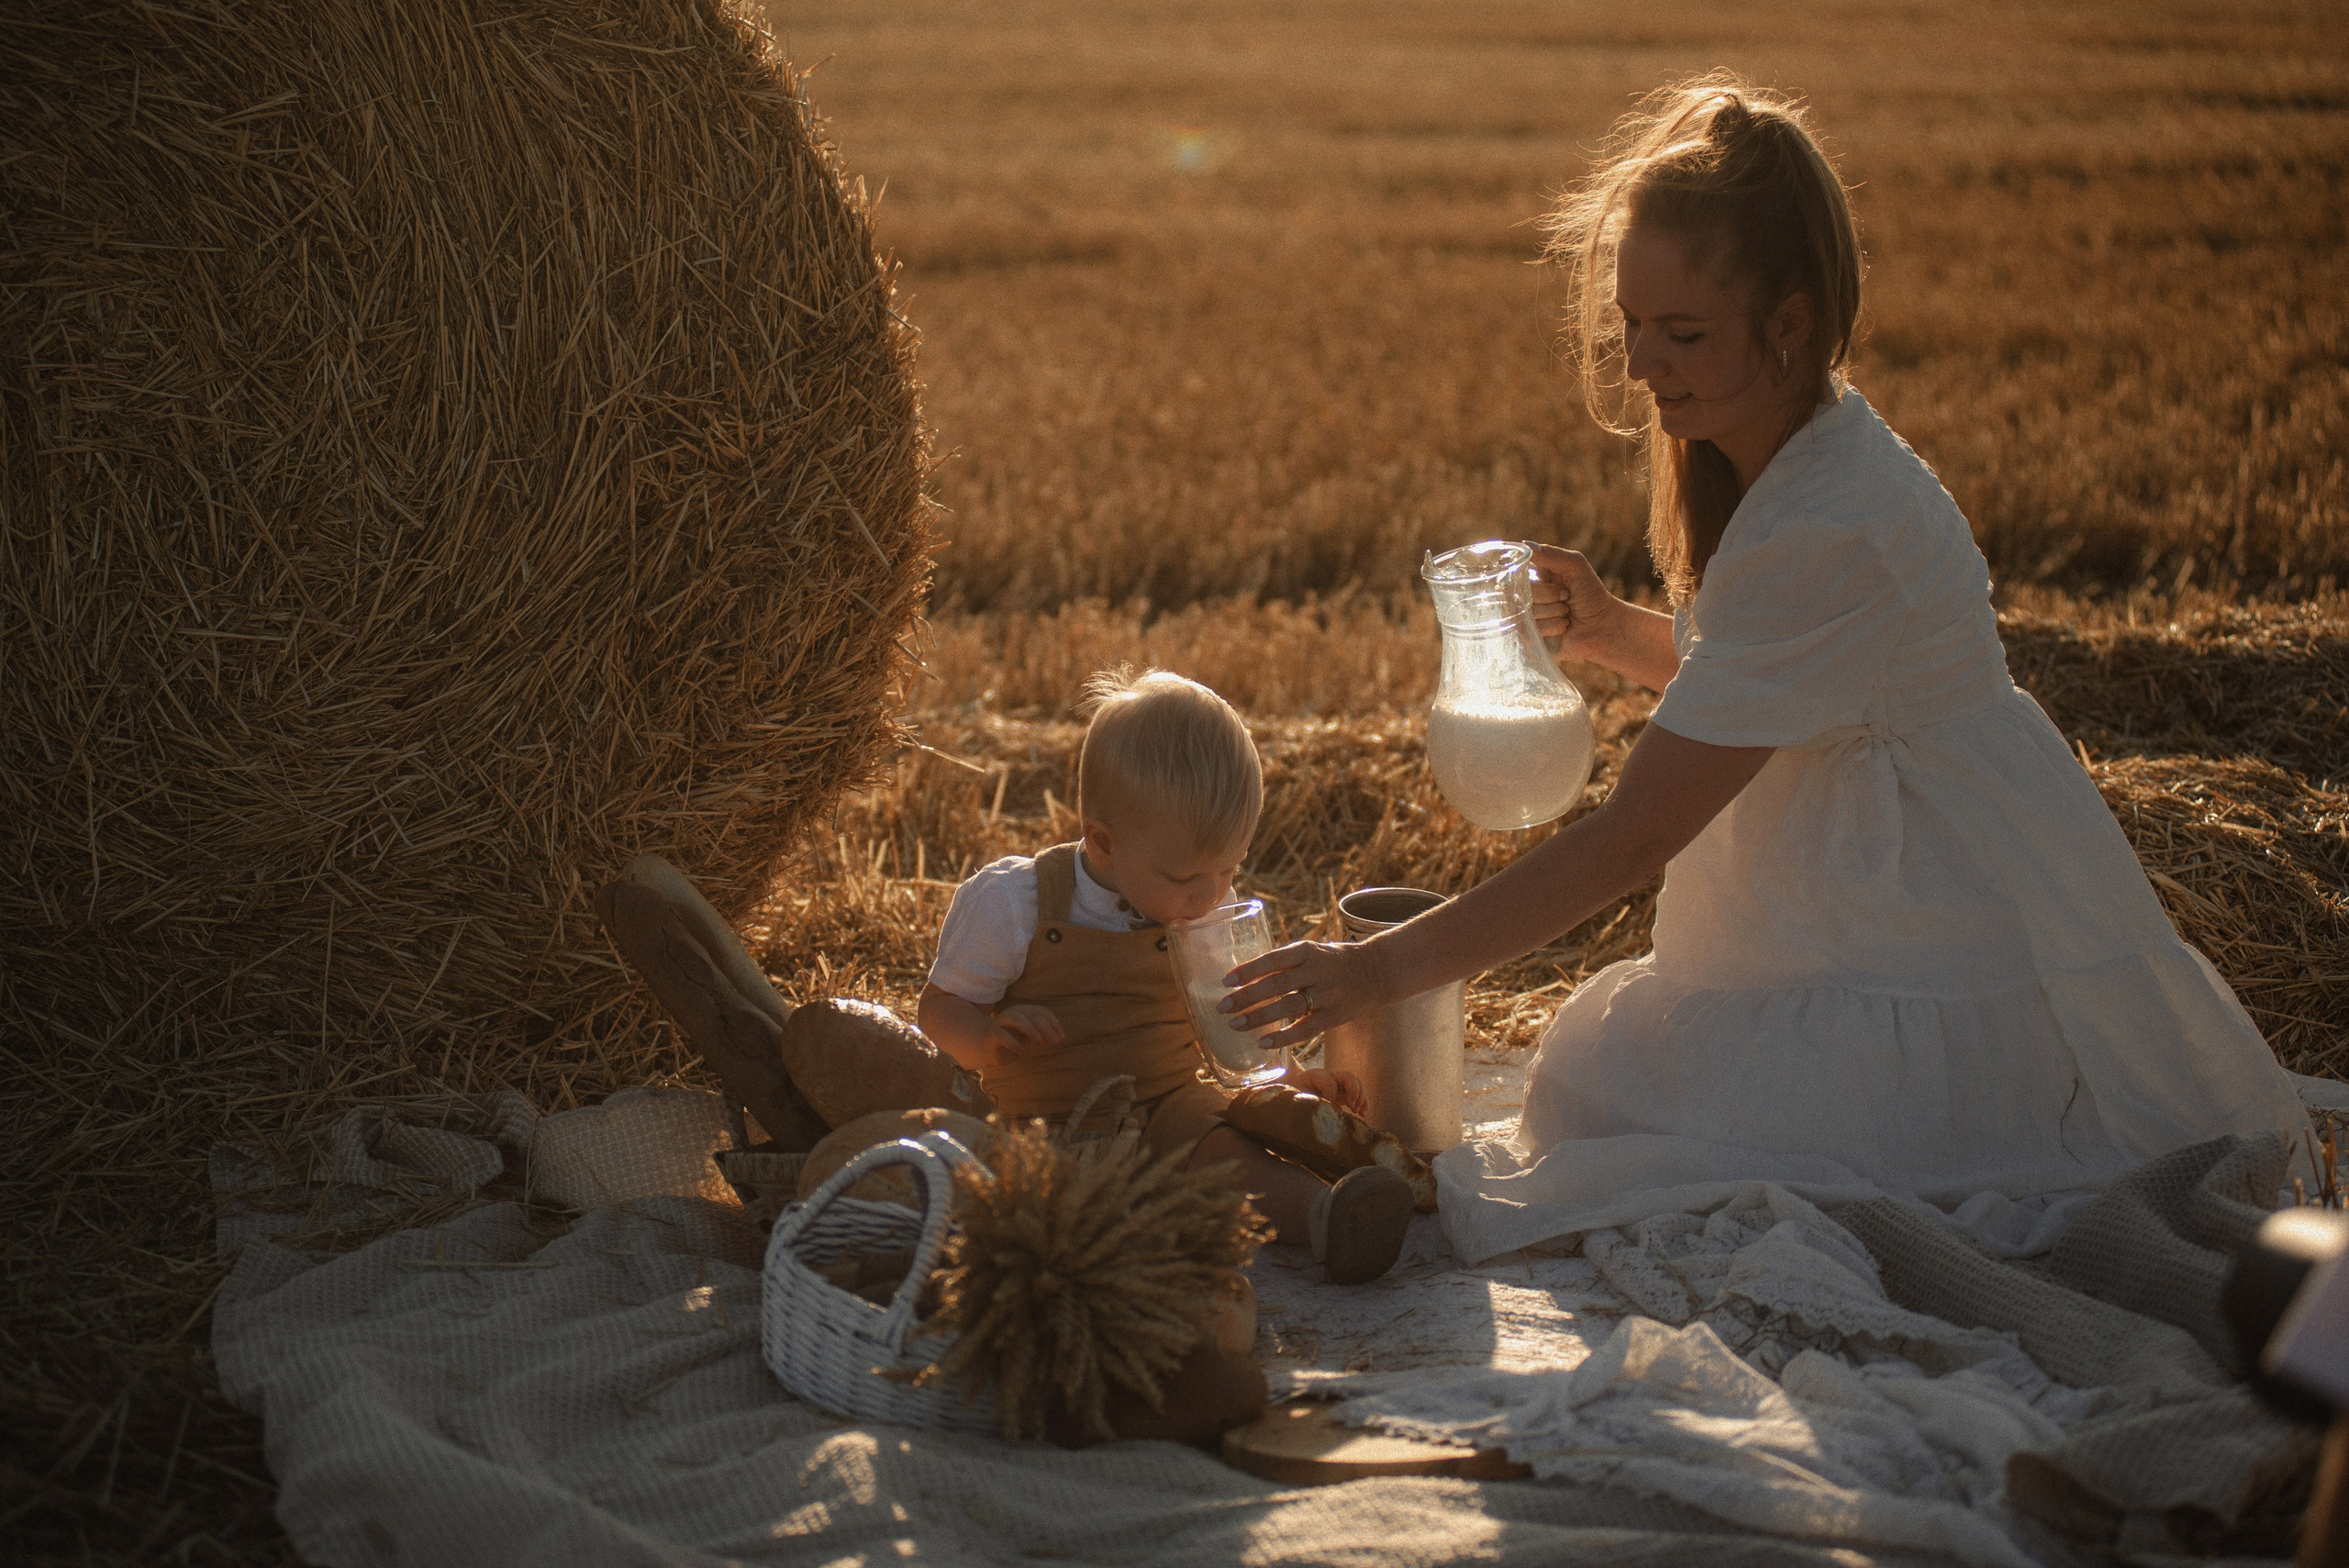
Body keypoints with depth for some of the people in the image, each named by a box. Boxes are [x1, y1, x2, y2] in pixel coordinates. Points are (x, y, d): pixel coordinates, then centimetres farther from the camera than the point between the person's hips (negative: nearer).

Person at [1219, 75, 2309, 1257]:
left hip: (1955, 973, -10)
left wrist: (1385, 970, -25)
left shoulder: (1833, 533, -29)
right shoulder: (1805, 458, 1)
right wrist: (1614, 633, -1)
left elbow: (1634, 838, -27)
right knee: (1600, 1061, 7)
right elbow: (1755, 689, 17)